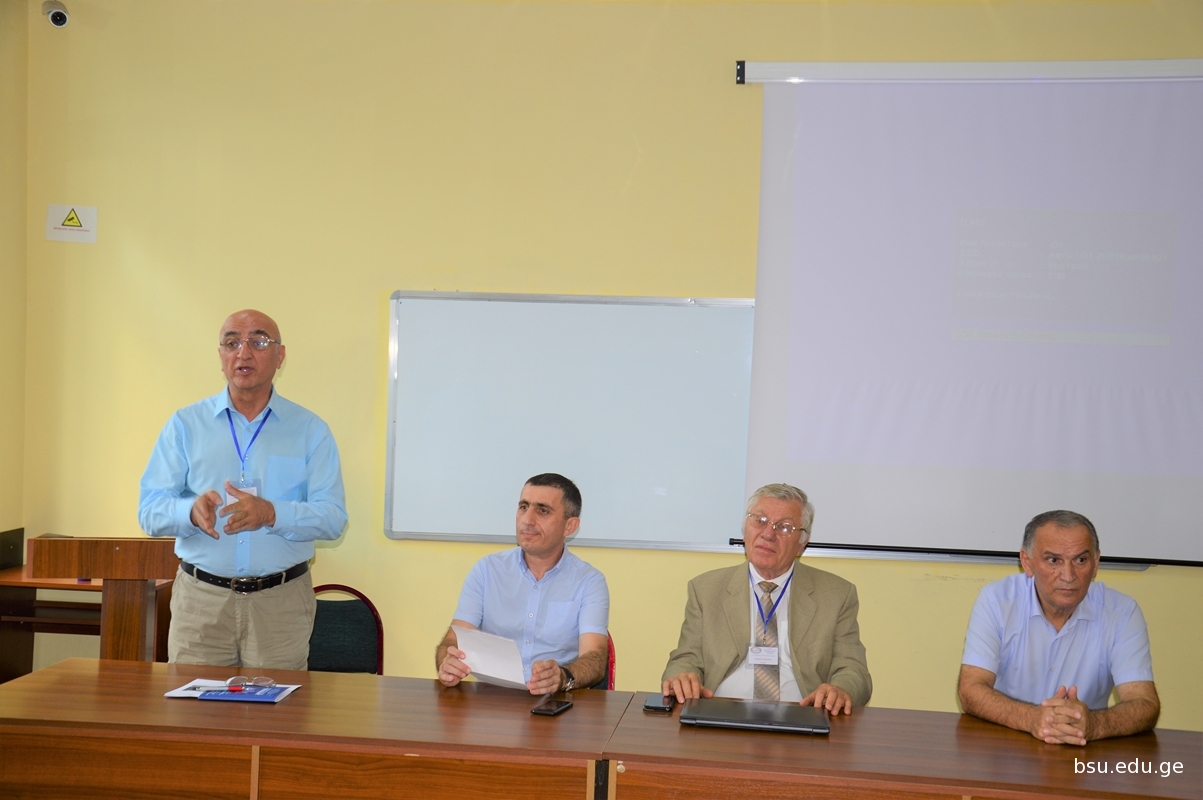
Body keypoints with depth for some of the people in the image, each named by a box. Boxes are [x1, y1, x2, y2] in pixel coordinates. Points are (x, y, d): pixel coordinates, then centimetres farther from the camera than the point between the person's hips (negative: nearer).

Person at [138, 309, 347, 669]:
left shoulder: (309, 430, 5)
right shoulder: (185, 424, 7)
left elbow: (333, 517, -4)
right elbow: (149, 511, 2)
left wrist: (271, 514, -22)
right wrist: (192, 512, -20)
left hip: (282, 601, 0)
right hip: (201, 597, 1)